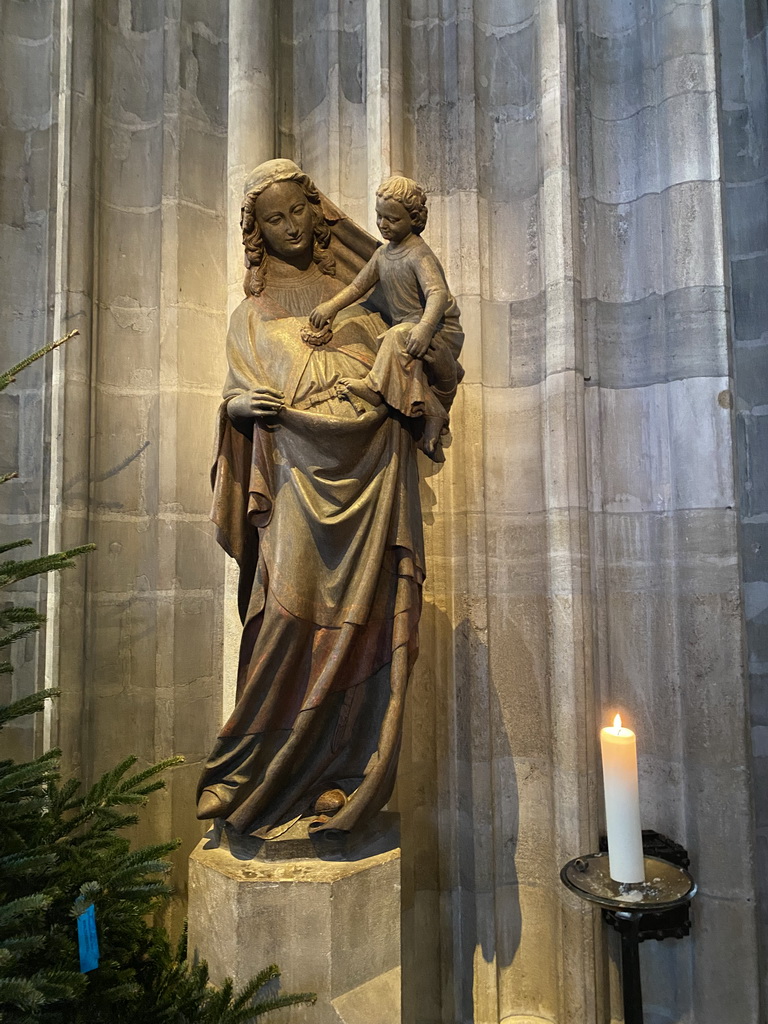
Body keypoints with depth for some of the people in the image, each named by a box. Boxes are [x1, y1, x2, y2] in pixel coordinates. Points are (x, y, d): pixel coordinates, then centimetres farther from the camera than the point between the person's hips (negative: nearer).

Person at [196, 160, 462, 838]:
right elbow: (237, 397, 16)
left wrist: (434, 358, -4)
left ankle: (344, 780, 7)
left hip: (371, 473, 1)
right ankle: (267, 782, 4)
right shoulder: (251, 317, 20)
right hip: (300, 477, -1)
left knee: (362, 619, -4)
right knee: (294, 620, -10)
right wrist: (239, 406, -7)